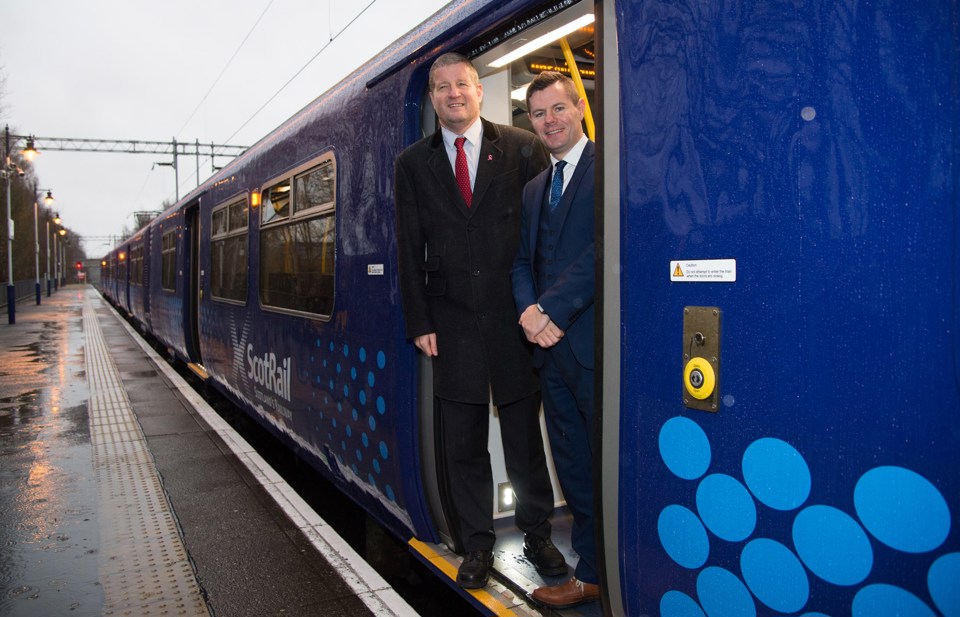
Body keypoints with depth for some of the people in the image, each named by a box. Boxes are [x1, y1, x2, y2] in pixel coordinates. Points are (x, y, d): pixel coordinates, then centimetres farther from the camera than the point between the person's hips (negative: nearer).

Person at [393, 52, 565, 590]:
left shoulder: (523, 149, 2)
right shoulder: (413, 163, 9)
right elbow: (410, 249, 7)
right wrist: (420, 323, 1)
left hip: (515, 317, -1)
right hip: (452, 320, 2)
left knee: (525, 434, 9)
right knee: (464, 443, 9)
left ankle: (537, 534, 28)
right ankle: (477, 545, 24)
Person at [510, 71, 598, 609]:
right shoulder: (534, 188, 21)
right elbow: (523, 261, 17)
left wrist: (553, 309, -15)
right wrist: (529, 309, -3)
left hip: (596, 343, -7)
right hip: (551, 344, 8)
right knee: (574, 470, 15)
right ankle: (593, 573, 29)